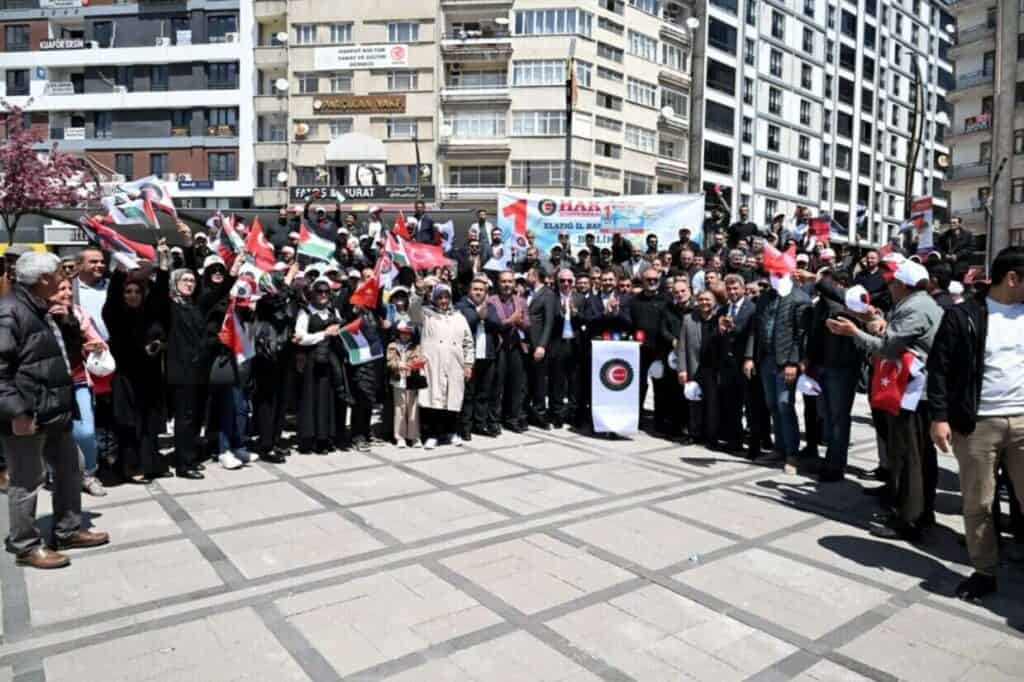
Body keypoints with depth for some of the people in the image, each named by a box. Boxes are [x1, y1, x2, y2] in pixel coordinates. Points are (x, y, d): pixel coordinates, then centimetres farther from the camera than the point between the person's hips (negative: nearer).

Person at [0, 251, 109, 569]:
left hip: (54, 411, 10)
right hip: (27, 416, -10)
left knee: (69, 469, 16)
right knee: (27, 482, 2)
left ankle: (67, 531, 29)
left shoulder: (39, 310, 16)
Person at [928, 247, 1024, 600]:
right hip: (976, 423, -3)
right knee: (977, 504, 7)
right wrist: (939, 416, -11)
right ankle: (984, 572, 22)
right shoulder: (963, 315, -3)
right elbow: (939, 367, -5)